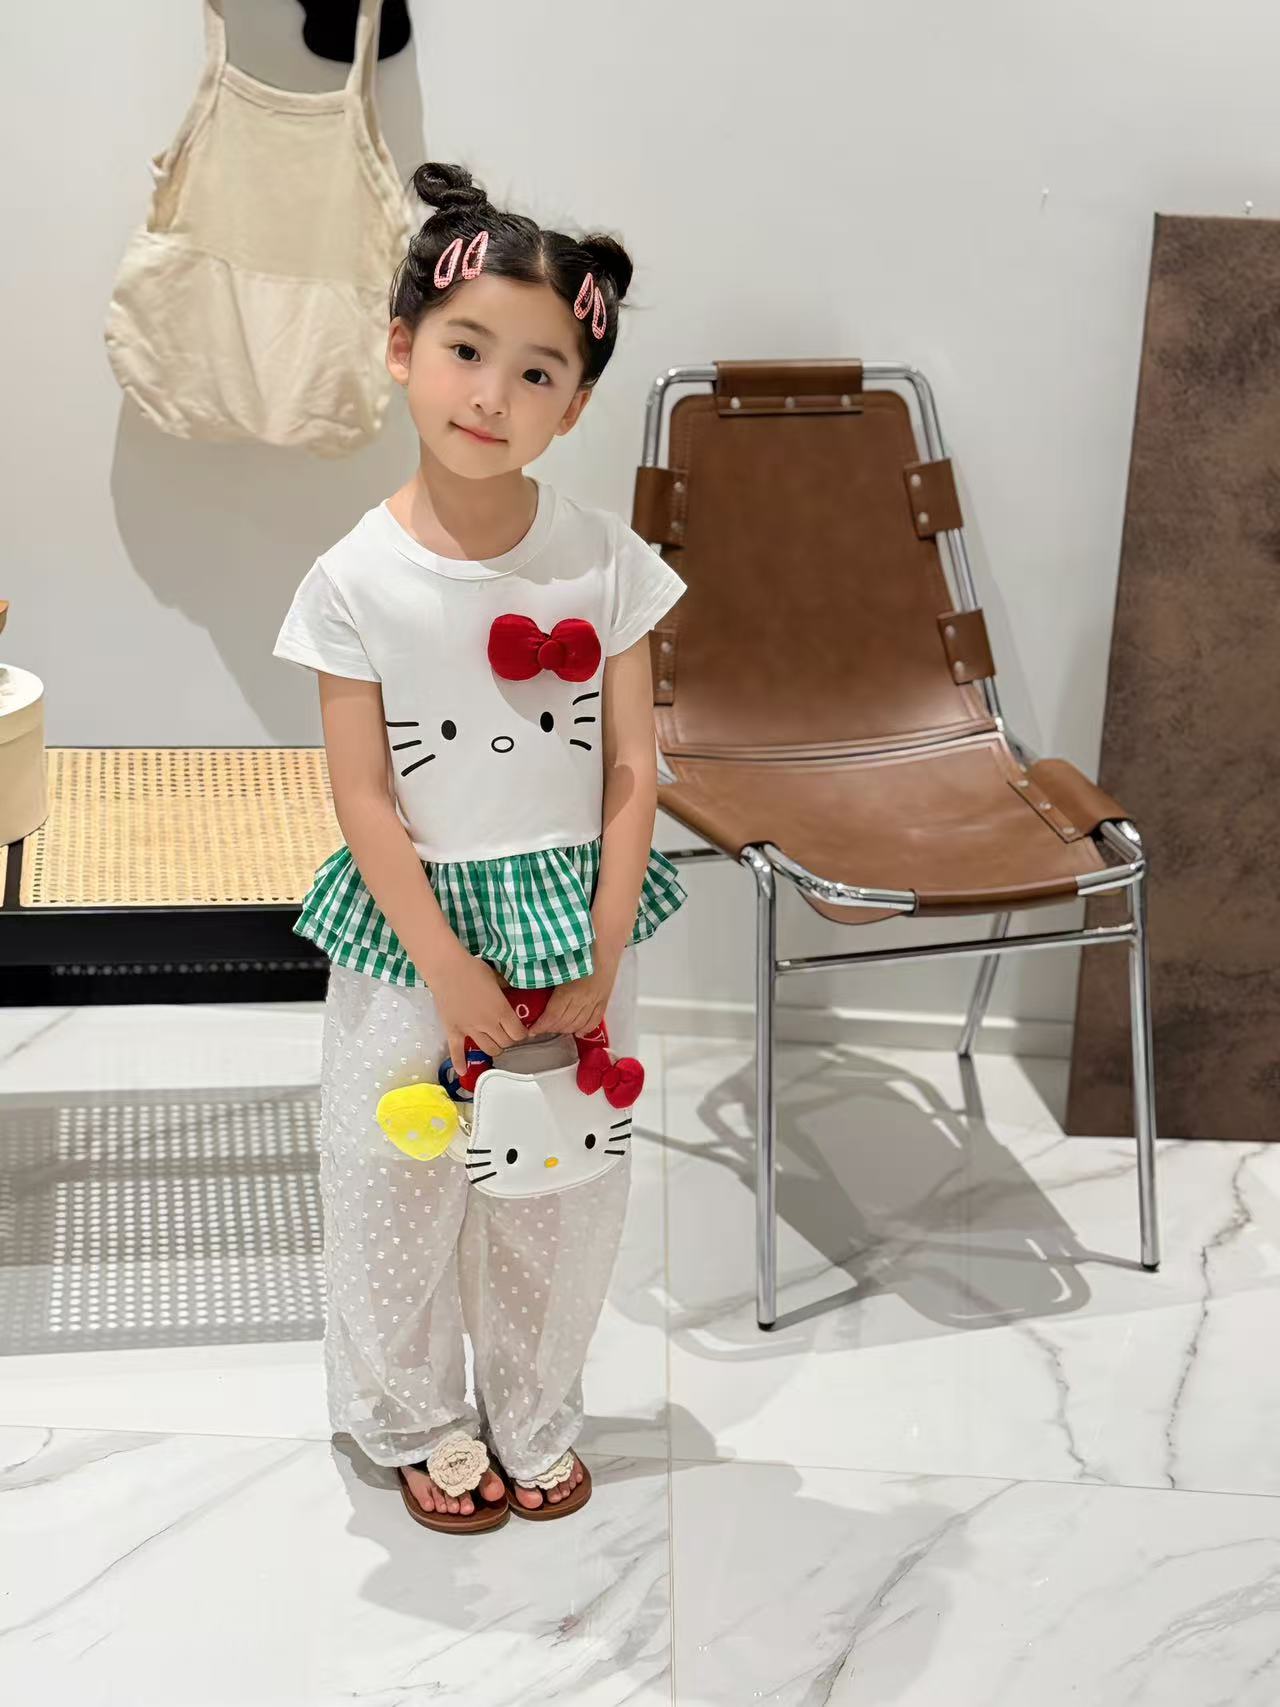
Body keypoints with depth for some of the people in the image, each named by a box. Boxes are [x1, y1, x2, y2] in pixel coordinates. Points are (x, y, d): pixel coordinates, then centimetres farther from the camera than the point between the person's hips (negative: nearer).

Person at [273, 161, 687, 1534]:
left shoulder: (604, 562, -8)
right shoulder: (358, 581, -12)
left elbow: (632, 769, -4)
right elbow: (365, 801, -10)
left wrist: (597, 960, -8)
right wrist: (453, 972, -12)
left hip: (574, 924, 2)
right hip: (412, 928, -1)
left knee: (564, 1189, 15)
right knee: (402, 1186, 13)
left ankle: (535, 1419, 38)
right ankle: (419, 1421, 38)